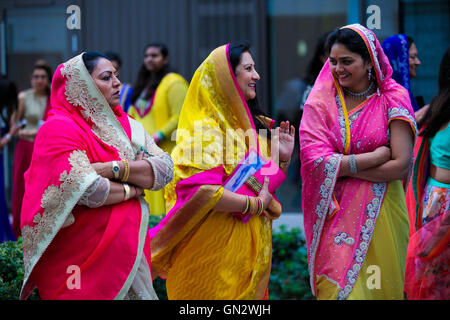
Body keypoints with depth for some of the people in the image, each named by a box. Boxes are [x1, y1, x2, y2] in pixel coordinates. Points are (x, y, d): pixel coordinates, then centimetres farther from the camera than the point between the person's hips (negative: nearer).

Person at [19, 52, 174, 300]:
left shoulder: (125, 125, 11)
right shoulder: (59, 128, -11)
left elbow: (165, 169, -3)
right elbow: (85, 189, -24)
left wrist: (116, 168, -18)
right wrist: (133, 189, -8)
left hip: (128, 251, 7)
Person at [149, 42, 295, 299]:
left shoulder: (252, 125, 14)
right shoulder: (204, 130, -12)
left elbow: (266, 186, 19)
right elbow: (200, 191, -24)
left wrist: (284, 159, 2)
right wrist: (254, 204, -18)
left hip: (251, 247, 8)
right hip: (215, 248, -8)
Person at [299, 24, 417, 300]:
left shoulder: (394, 99, -2)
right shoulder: (321, 100, 1)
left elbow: (401, 166, -10)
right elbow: (315, 161, -12)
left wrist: (343, 167, -9)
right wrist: (378, 156, -14)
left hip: (380, 214, 0)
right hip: (336, 214, 1)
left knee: (379, 287, 3)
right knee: (337, 287, -3)